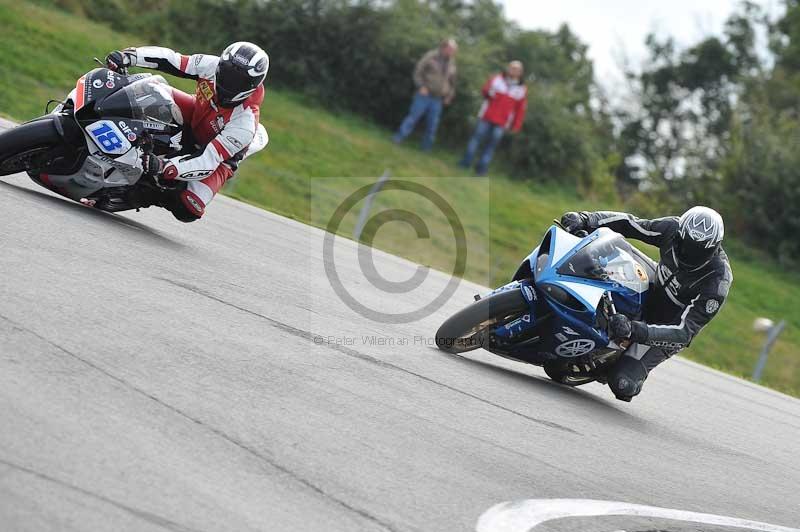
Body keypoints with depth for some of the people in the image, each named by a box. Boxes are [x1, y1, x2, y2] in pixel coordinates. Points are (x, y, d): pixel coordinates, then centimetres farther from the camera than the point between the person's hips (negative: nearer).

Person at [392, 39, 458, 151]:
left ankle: (426, 148, 11)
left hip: (437, 100, 4)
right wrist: (421, 86, -14)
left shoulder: (451, 63, 9)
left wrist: (449, 96, 12)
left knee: (432, 126, 3)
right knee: (413, 117, -7)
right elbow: (418, 71, -4)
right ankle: (397, 140, -2)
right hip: (424, 95, -4)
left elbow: (452, 82, 21)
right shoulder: (431, 56, -5)